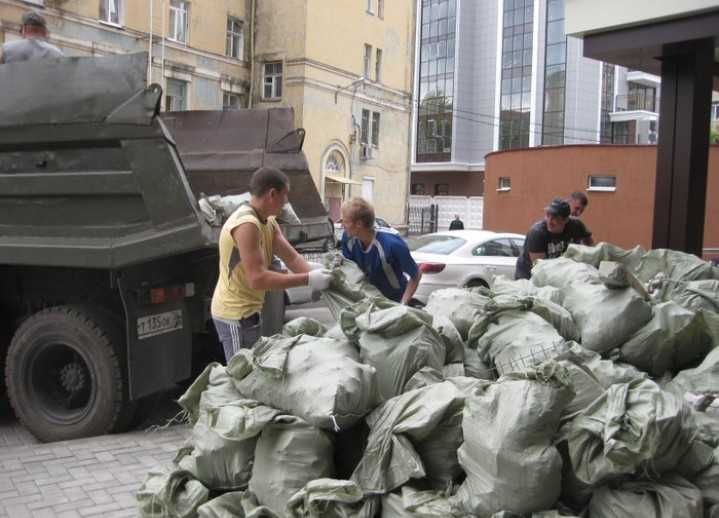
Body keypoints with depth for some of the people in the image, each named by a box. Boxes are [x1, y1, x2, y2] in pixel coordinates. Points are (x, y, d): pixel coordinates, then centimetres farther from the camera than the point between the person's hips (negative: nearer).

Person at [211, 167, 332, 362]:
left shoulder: (268, 222, 7)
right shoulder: (246, 224, -25)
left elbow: (292, 258, 1)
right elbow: (257, 279, -29)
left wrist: (316, 276, -15)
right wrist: (308, 280, -27)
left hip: (247, 310, 10)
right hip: (236, 314, -10)